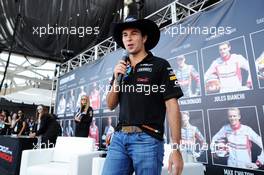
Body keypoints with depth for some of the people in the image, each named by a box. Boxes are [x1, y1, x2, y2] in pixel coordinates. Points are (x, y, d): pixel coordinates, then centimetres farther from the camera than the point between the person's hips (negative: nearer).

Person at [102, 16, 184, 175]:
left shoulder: (160, 65, -2)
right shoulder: (121, 69, 13)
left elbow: (172, 106, -7)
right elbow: (111, 105, 12)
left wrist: (176, 148, -13)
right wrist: (117, 79, -3)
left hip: (147, 139, -4)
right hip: (119, 137, 4)